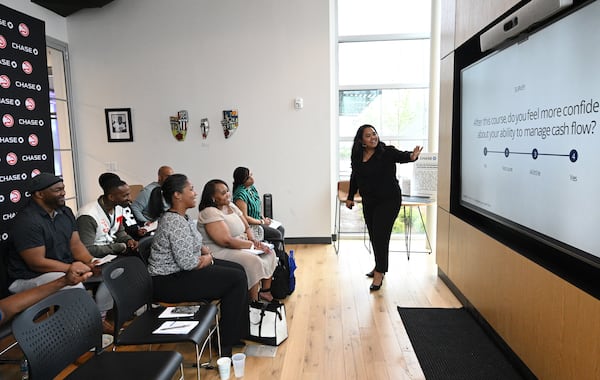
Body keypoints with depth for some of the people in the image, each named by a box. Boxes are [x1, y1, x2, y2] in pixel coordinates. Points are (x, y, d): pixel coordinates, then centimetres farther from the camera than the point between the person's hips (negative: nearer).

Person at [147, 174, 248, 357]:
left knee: (238, 269, 9)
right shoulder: (175, 222, -24)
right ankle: (226, 343, -1)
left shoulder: (179, 217, 9)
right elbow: (187, 262, -28)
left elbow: (193, 244, 20)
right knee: (237, 279, -14)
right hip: (169, 282, -11)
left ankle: (239, 331, 17)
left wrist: (205, 251, -1)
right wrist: (208, 258, -9)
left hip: (178, 271, 11)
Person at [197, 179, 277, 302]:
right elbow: (227, 241, -26)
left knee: (269, 252, 5)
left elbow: (247, 227, 16)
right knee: (253, 261, -29)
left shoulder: (231, 206, 9)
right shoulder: (209, 213, -19)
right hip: (221, 252, -10)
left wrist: (253, 240, -6)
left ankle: (266, 291, 14)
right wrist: (253, 245, -19)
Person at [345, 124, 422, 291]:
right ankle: (379, 266, 35)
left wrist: (411, 156, -55)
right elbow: (354, 178, 14)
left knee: (380, 235, -7)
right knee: (373, 235, 15)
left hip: (388, 200, -6)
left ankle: (379, 272, 6)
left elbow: (401, 156, -33)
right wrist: (350, 197, 18)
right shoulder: (357, 157, 1)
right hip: (368, 202, 6)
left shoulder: (387, 152, -14)